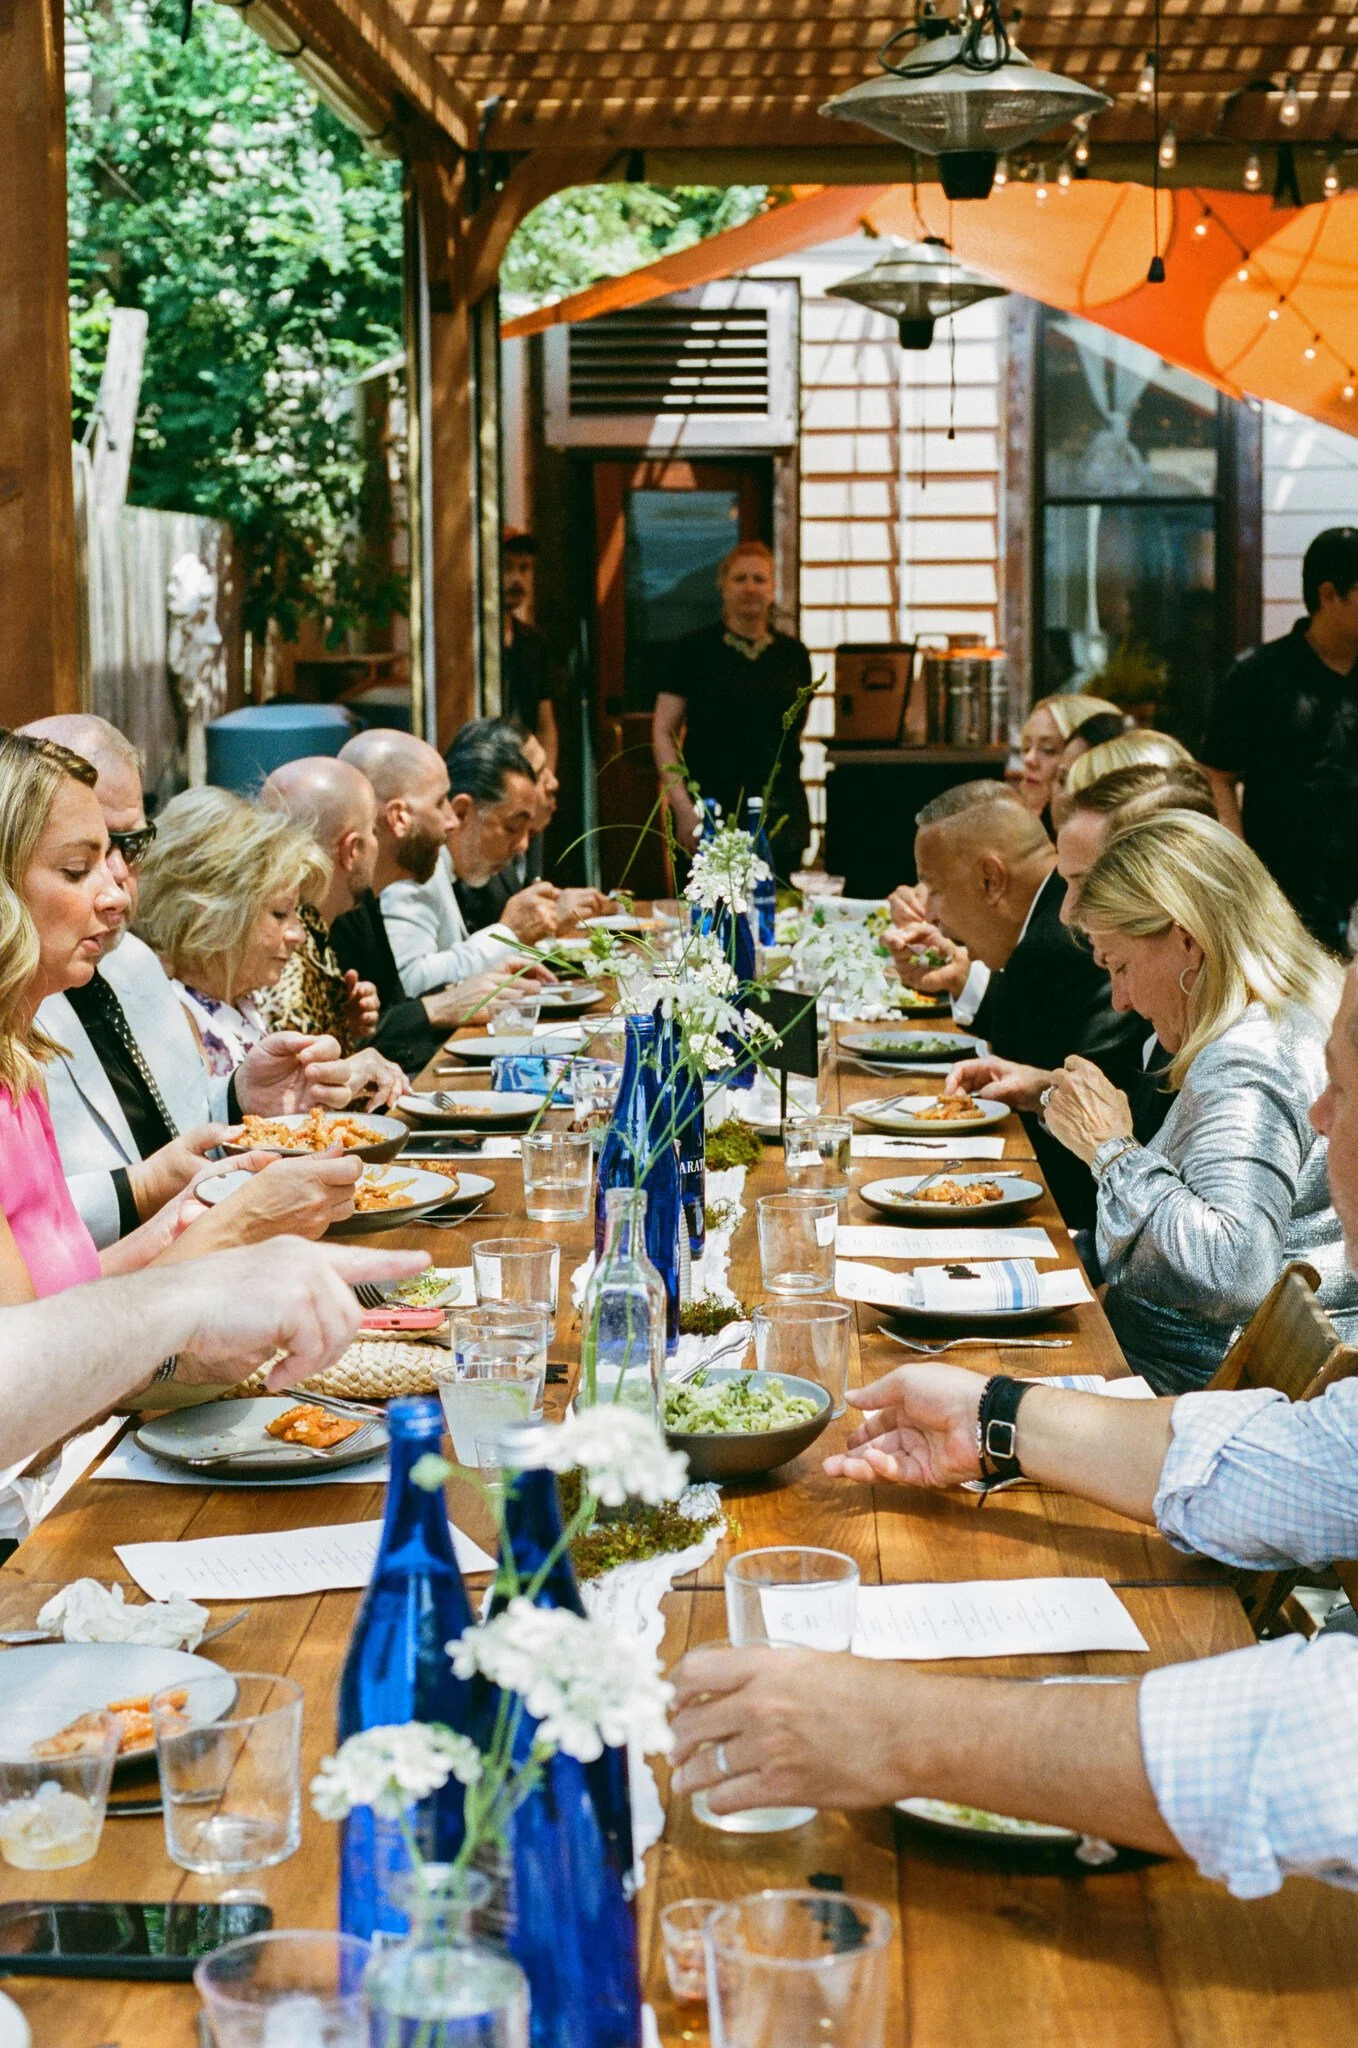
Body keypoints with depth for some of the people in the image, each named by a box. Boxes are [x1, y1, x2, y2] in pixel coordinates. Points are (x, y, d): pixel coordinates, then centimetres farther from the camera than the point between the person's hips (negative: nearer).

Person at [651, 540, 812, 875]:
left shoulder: (793, 655, 13)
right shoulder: (691, 651, 3)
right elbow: (662, 732, -1)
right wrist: (683, 806, -9)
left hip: (780, 810, 3)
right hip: (711, 809, -3)